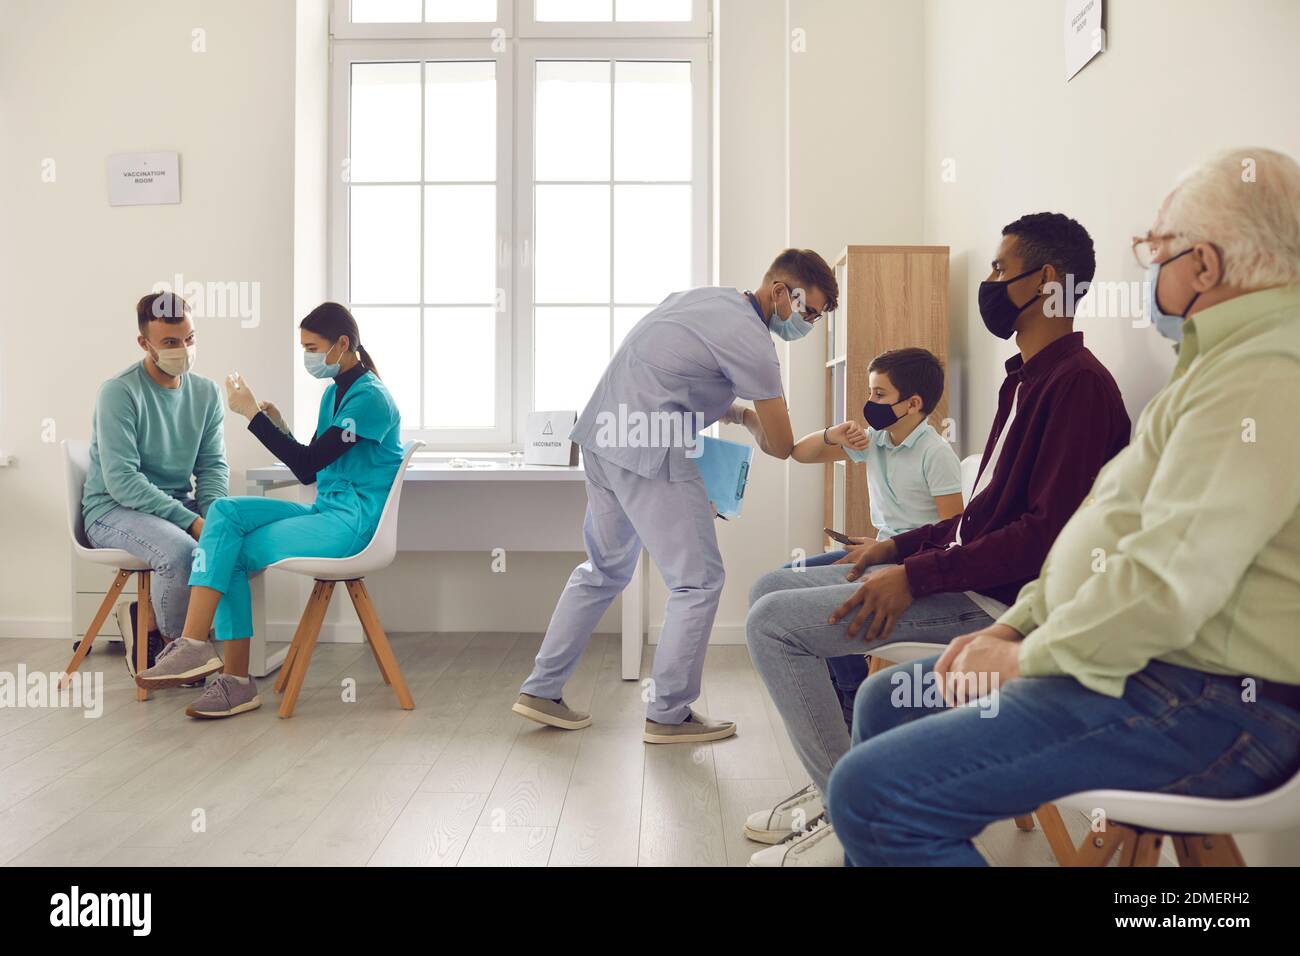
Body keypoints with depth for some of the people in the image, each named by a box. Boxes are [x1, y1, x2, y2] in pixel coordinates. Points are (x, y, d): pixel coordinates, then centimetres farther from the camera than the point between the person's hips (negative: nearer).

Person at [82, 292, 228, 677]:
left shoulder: (206, 392, 5)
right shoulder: (118, 393, -13)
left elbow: (213, 465, 4)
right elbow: (122, 480, -20)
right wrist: (191, 521, -26)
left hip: (178, 506, 6)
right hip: (114, 509, -6)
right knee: (180, 550, -35)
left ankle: (145, 615, -2)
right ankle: (174, 643, -6)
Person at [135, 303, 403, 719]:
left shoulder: (370, 398, -13)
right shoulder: (334, 392, 17)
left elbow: (307, 464, -18)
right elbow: (310, 472, 19)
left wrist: (254, 414, -14)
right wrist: (278, 425, 4)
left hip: (354, 522, -9)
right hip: (326, 511, 9)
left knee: (228, 552, -15)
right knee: (225, 511, -11)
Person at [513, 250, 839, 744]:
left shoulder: (703, 297, 16)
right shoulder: (749, 338, -11)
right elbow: (780, 446, -6)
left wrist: (721, 407, 15)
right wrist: (744, 416, 15)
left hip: (600, 435, 10)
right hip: (650, 450, -10)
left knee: (604, 570, 20)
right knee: (698, 581, 0)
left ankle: (541, 690, 25)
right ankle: (668, 714, 9)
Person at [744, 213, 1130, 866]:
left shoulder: (1078, 383, -15)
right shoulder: (1029, 377, 18)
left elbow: (1050, 531, -24)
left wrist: (917, 577, -23)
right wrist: (898, 547, 11)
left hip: (994, 601, -11)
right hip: (962, 575, 11)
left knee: (772, 622, -17)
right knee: (771, 589, 9)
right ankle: (834, 788, 10)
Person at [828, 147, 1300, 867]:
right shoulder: (1225, 353, 18)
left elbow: (1169, 580, -29)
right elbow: (1121, 523, 19)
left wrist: (1030, 656, -13)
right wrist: (1015, 624, 10)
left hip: (1203, 703, -11)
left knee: (873, 792, -22)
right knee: (885, 700, 15)